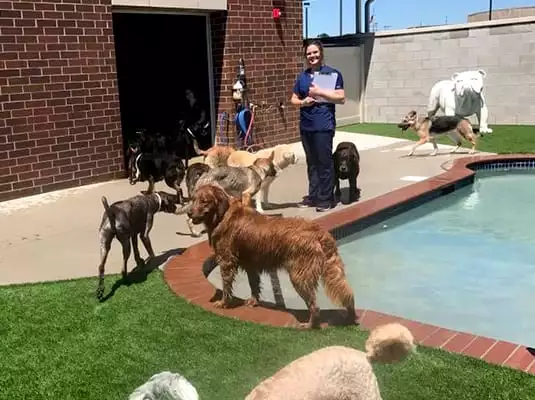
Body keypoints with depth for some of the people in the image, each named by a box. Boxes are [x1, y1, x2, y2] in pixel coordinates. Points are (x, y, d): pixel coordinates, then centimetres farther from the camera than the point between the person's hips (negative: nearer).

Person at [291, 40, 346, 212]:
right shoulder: (302, 76, 12)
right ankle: (313, 195, 21)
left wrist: (320, 92, -16)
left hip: (324, 125, -5)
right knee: (311, 163, 12)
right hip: (305, 126, 5)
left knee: (324, 163, -2)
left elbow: (341, 98, -9)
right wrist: (303, 102, -5)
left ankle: (326, 198, 6)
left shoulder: (333, 73, -3)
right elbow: (293, 99, 17)